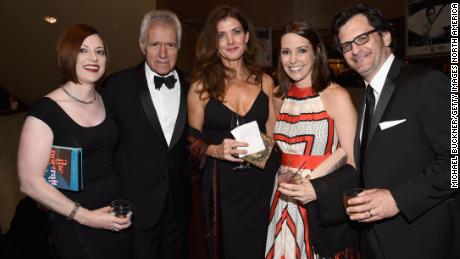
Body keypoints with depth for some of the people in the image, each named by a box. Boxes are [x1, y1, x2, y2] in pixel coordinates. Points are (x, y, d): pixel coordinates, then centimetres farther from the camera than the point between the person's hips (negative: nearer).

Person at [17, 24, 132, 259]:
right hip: (77, 227, -5)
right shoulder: (45, 111, -15)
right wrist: (86, 216, -18)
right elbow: (30, 182, -16)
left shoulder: (105, 100, 2)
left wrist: (126, 203, 2)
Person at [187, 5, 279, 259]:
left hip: (263, 181, 3)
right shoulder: (201, 85, -5)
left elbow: (273, 134, 10)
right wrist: (215, 150, -19)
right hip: (223, 186, -2)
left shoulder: (264, 81, 2)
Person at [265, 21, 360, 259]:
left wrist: (317, 190, -23)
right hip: (285, 205, 5)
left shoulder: (336, 95, -10)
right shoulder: (281, 98, 7)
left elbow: (352, 159, -12)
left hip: (324, 208, -5)